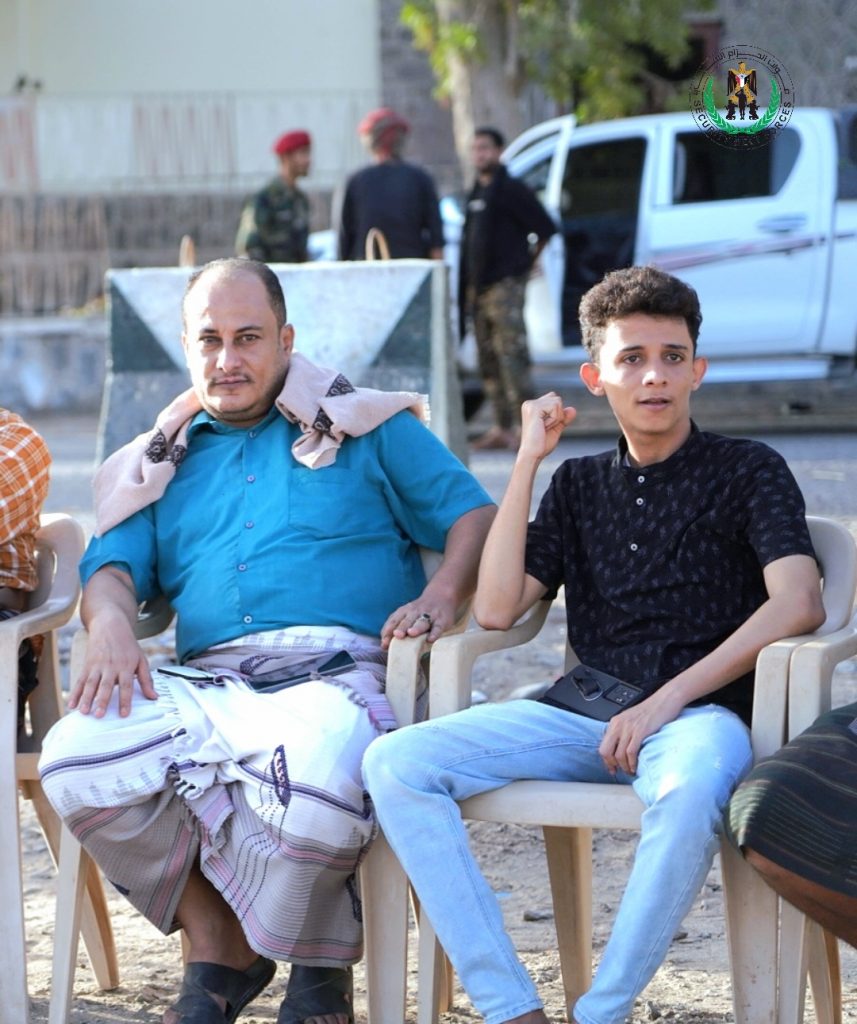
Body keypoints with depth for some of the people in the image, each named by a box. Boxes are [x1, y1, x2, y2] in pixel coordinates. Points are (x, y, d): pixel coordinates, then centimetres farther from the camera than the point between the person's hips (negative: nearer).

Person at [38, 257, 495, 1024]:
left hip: (335, 677, -3)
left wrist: (442, 593, -9)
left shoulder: (367, 430, 19)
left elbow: (473, 515, 12)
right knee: (75, 760, -29)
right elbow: (113, 566, 16)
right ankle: (218, 950, -8)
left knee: (317, 799, -40)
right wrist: (112, 623, -9)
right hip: (203, 686, 3)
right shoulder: (165, 462, 28)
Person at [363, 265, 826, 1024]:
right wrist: (528, 461, 7)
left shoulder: (748, 472, 8)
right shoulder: (579, 484, 20)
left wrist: (667, 701, -15)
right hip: (583, 714, 5)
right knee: (394, 764, -20)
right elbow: (496, 610, 9)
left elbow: (798, 605, -9)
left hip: (698, 711, -4)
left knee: (689, 793, -43)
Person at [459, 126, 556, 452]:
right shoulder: (476, 193, 18)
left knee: (512, 357, -13)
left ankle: (525, 426, -15)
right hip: (479, 288, 9)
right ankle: (501, 428, 13)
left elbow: (545, 228, -10)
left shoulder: (511, 190, -6)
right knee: (489, 361, 9)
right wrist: (467, 290, 17)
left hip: (505, 286, -9)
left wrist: (526, 262, -3)